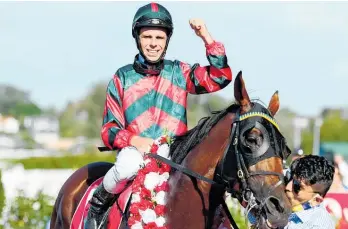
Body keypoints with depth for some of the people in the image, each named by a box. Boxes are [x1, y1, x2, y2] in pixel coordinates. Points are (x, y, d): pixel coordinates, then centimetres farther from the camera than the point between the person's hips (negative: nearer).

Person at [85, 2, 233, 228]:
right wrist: (132, 140, -17)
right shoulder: (122, 78, 8)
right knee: (128, 165, -37)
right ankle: (98, 204, -10)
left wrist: (207, 38, -9)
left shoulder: (179, 72, 11)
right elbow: (109, 129, 5)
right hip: (135, 150, -2)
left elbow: (220, 77, -2)